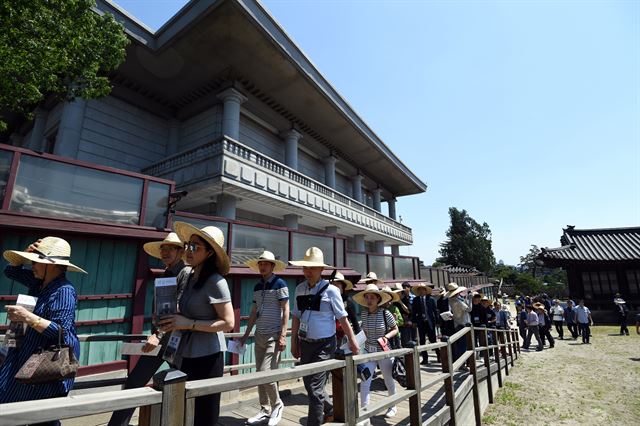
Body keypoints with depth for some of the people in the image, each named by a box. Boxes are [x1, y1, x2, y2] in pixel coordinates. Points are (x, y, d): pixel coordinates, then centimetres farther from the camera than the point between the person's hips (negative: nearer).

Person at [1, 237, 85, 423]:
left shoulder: (64, 291, -25)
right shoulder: (38, 282, 3)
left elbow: (61, 332, -28)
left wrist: (27, 317, -30)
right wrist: (26, 253, -1)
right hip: (27, 354, 9)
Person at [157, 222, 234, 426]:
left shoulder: (215, 282, -20)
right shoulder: (185, 274, 1)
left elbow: (228, 323, -20)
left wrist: (189, 324, -22)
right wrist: (167, 320, 1)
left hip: (206, 357, -7)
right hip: (183, 355, 7)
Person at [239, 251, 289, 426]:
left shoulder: (279, 284, -8)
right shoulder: (257, 286, 11)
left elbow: (286, 310, -10)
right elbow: (253, 313, 16)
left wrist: (283, 335, -16)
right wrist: (246, 335, 15)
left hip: (274, 336, -7)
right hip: (259, 335, 7)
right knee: (260, 375, 12)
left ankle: (277, 405, 17)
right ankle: (265, 410, 27)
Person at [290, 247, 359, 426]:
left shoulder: (330, 290, -12)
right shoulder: (300, 289, 1)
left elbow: (342, 318, -7)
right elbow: (296, 317, 7)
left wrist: (352, 341, -6)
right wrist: (294, 343, 10)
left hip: (323, 345, -6)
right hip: (305, 344, 6)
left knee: (314, 388, -4)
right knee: (309, 384, 20)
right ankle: (330, 410, 47)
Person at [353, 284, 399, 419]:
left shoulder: (385, 313, -15)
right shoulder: (363, 314, -4)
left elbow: (395, 329, -2)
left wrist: (386, 336, -19)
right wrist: (366, 338, -1)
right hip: (369, 352, 2)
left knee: (389, 381, 17)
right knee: (364, 382, -6)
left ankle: (392, 407, 41)